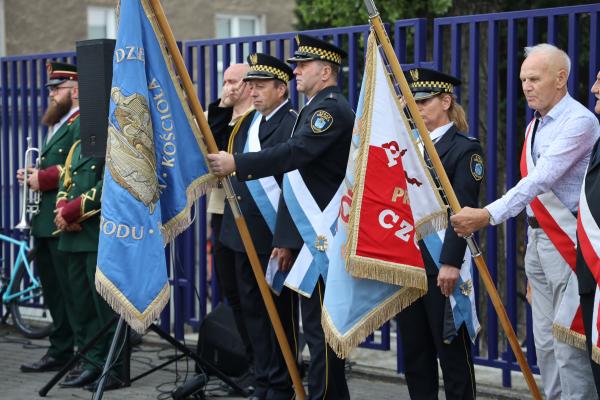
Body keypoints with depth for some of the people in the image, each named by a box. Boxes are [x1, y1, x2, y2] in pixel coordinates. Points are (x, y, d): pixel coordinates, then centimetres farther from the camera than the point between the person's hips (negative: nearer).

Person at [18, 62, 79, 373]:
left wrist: (43, 178, -17)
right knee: (53, 290, 14)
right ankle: (59, 351, 23)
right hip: (46, 223, 10)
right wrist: (34, 176, 6)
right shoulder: (59, 124, 22)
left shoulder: (82, 124, -11)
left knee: (72, 292, -6)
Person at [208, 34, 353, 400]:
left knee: (320, 325, -8)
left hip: (322, 238, -10)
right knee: (320, 325, 12)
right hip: (310, 235, 10)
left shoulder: (331, 108, -11)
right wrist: (287, 239, 18)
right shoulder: (316, 109, 21)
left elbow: (294, 153, -27)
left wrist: (238, 164, -29)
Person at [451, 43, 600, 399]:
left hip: (566, 241, -9)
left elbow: (541, 179, -24)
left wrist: (489, 215, -31)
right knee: (545, 341, 12)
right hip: (538, 239, 9)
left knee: (568, 340, -9)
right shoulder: (535, 126, 16)